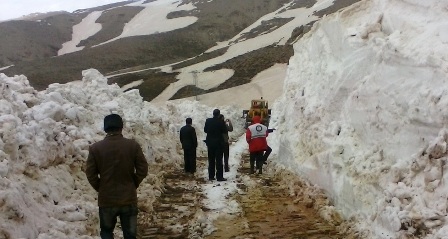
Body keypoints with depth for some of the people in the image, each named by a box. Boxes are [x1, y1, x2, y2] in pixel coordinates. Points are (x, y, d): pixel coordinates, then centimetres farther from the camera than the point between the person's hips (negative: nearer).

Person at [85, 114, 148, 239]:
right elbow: (143, 170, -4)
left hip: (106, 199, 0)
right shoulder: (133, 145, -6)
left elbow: (90, 174, -3)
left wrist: (100, 188, 12)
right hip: (129, 199, 0)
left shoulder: (95, 148, -6)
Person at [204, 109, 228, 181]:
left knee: (211, 160, 12)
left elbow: (205, 130, 5)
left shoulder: (208, 121, -3)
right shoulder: (221, 122, -15)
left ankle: (211, 176, 15)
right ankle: (219, 176, -2)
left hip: (210, 143, 4)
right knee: (219, 160, 0)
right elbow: (224, 131, -6)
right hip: (219, 143, -4)